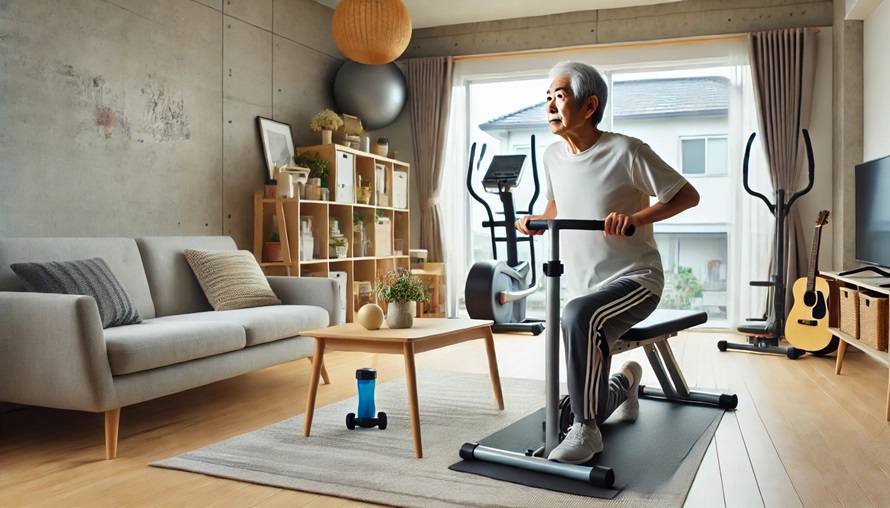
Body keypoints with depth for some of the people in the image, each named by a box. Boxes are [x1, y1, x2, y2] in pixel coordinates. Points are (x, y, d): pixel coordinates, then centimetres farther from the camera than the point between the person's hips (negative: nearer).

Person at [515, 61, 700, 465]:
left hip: (635, 279, -6)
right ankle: (625, 381, 43)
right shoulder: (552, 157, 4)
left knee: (579, 316, -40)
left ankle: (585, 430, -23)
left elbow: (688, 196, -11)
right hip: (584, 286, 6)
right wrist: (538, 222, -1)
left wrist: (635, 218, -27)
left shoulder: (625, 152, -15)